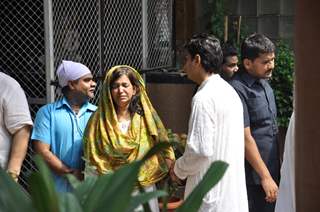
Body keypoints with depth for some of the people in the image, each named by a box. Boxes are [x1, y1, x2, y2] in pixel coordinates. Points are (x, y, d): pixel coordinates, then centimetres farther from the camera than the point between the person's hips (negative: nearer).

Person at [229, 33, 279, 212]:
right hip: (253, 177, -8)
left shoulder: (265, 84, 11)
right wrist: (265, 177, -16)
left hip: (271, 171, 8)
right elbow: (245, 137, -18)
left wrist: (272, 174, 16)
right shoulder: (239, 89, -17)